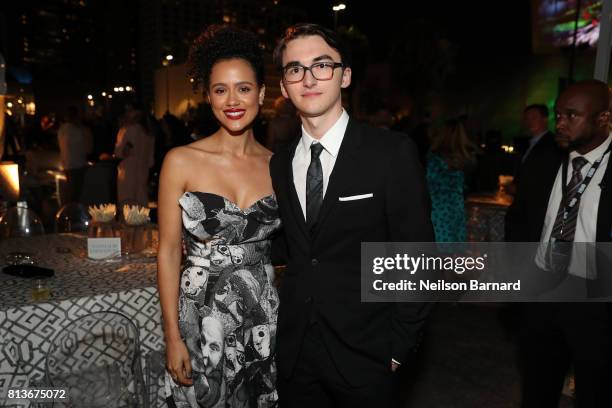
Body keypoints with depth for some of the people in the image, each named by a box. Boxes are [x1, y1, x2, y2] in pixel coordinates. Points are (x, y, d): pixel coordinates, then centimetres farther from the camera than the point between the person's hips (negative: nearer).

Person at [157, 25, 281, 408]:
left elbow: (281, 245, 7)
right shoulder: (181, 161, -8)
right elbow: (169, 251, -6)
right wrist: (173, 337, -7)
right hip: (201, 315, -2)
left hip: (265, 315, 3)